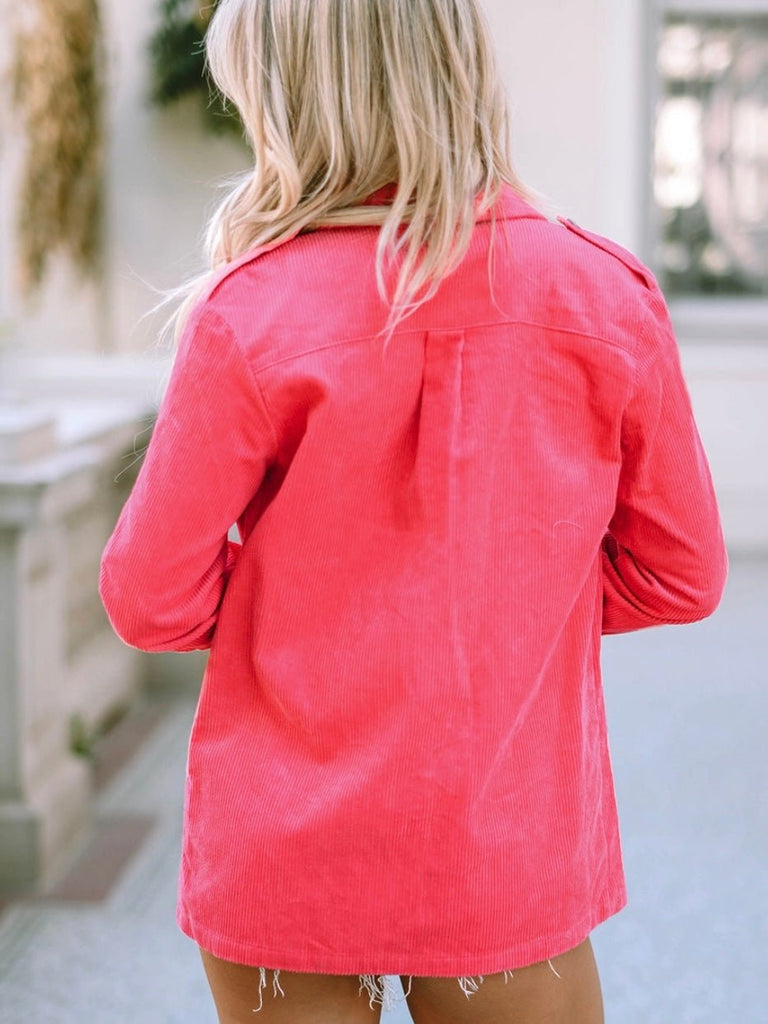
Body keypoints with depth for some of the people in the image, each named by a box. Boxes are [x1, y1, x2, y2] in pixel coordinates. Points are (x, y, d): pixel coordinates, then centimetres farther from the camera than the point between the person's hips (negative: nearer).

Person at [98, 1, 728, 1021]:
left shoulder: (250, 314, -16)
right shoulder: (604, 296, -8)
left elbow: (151, 600, -11)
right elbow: (679, 573, 1)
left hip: (284, 865, -1)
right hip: (511, 866, 2)